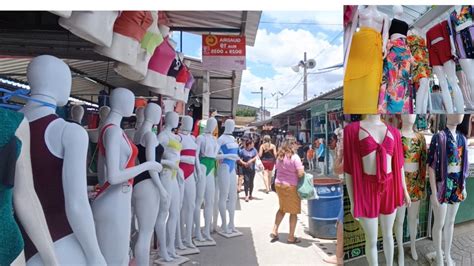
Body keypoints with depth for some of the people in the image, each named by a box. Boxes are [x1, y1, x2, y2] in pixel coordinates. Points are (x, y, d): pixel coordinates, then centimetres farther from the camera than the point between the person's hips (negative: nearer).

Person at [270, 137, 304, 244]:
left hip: (278, 184, 6)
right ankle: (291, 237, 15)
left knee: (282, 208, 23)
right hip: (291, 186, -6)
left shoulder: (280, 156, 5)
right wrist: (302, 169, 1)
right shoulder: (294, 157, -14)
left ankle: (274, 231, 18)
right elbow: (300, 174, -19)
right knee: (293, 212, 8)